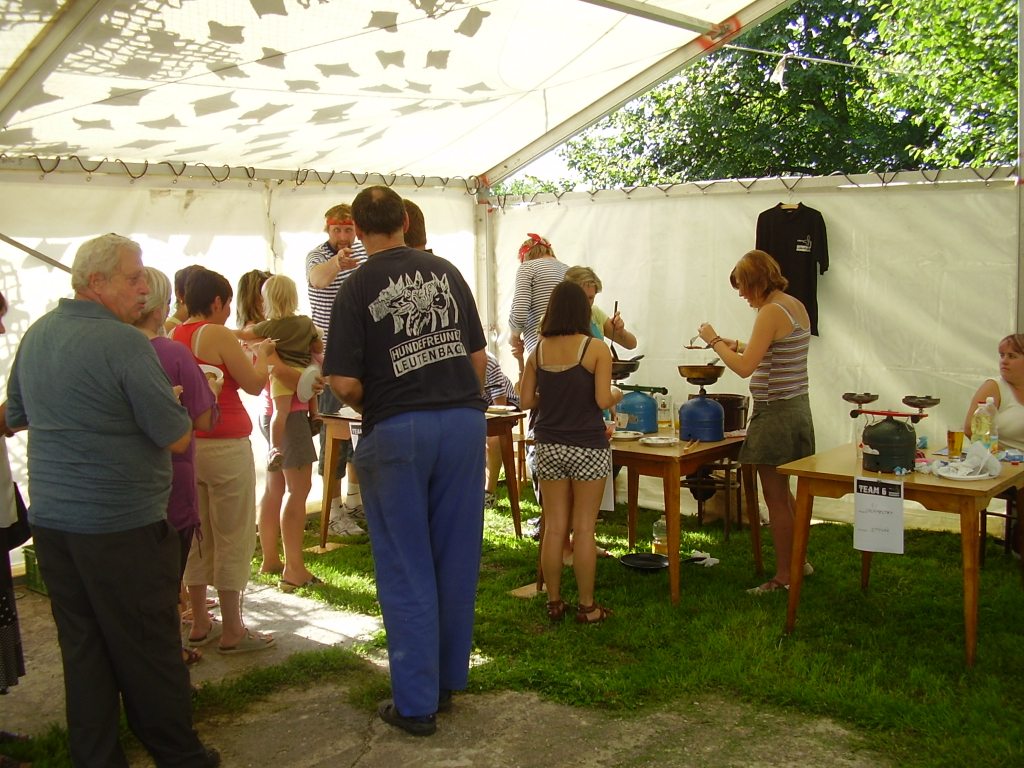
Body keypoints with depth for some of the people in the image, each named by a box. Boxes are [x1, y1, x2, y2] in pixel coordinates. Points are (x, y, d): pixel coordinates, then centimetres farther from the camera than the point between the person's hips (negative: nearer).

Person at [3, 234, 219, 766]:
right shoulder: (124, 343, -17)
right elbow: (178, 438, -15)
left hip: (49, 518, 7)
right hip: (121, 523, -7)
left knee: (82, 649, 14)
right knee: (147, 650, 5)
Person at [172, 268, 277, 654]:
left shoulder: (174, 337, 8)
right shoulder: (219, 336, -13)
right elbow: (254, 384, -8)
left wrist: (245, 353, 23)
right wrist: (262, 354, 10)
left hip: (188, 446, 8)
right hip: (225, 448, -7)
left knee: (198, 536, 15)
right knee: (233, 537, 1)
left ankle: (200, 623, 24)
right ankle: (232, 631, 8)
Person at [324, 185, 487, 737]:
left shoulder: (357, 288, -4)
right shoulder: (446, 272, 8)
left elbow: (344, 383, -10)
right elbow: (478, 357, 8)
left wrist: (373, 411, 9)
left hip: (396, 430, -4)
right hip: (465, 422, 4)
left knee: (407, 570, 5)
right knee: (456, 561, 13)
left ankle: (416, 702, 12)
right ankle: (448, 681, 27)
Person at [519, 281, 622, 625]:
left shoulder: (538, 350, 2)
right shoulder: (596, 350, -9)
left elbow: (526, 400, 3)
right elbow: (602, 400, -14)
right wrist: (617, 395, 7)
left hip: (549, 447, 4)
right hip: (587, 448, -3)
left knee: (554, 527, 9)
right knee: (584, 528, 4)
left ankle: (554, 603, 17)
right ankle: (587, 606, 12)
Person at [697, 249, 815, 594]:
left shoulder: (771, 312, -18)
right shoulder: (797, 306, 10)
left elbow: (745, 368, -22)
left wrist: (714, 341, -9)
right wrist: (739, 345, 16)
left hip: (775, 411, -10)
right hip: (797, 407, 10)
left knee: (776, 498, 2)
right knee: (783, 493, 23)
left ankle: (783, 577, 12)